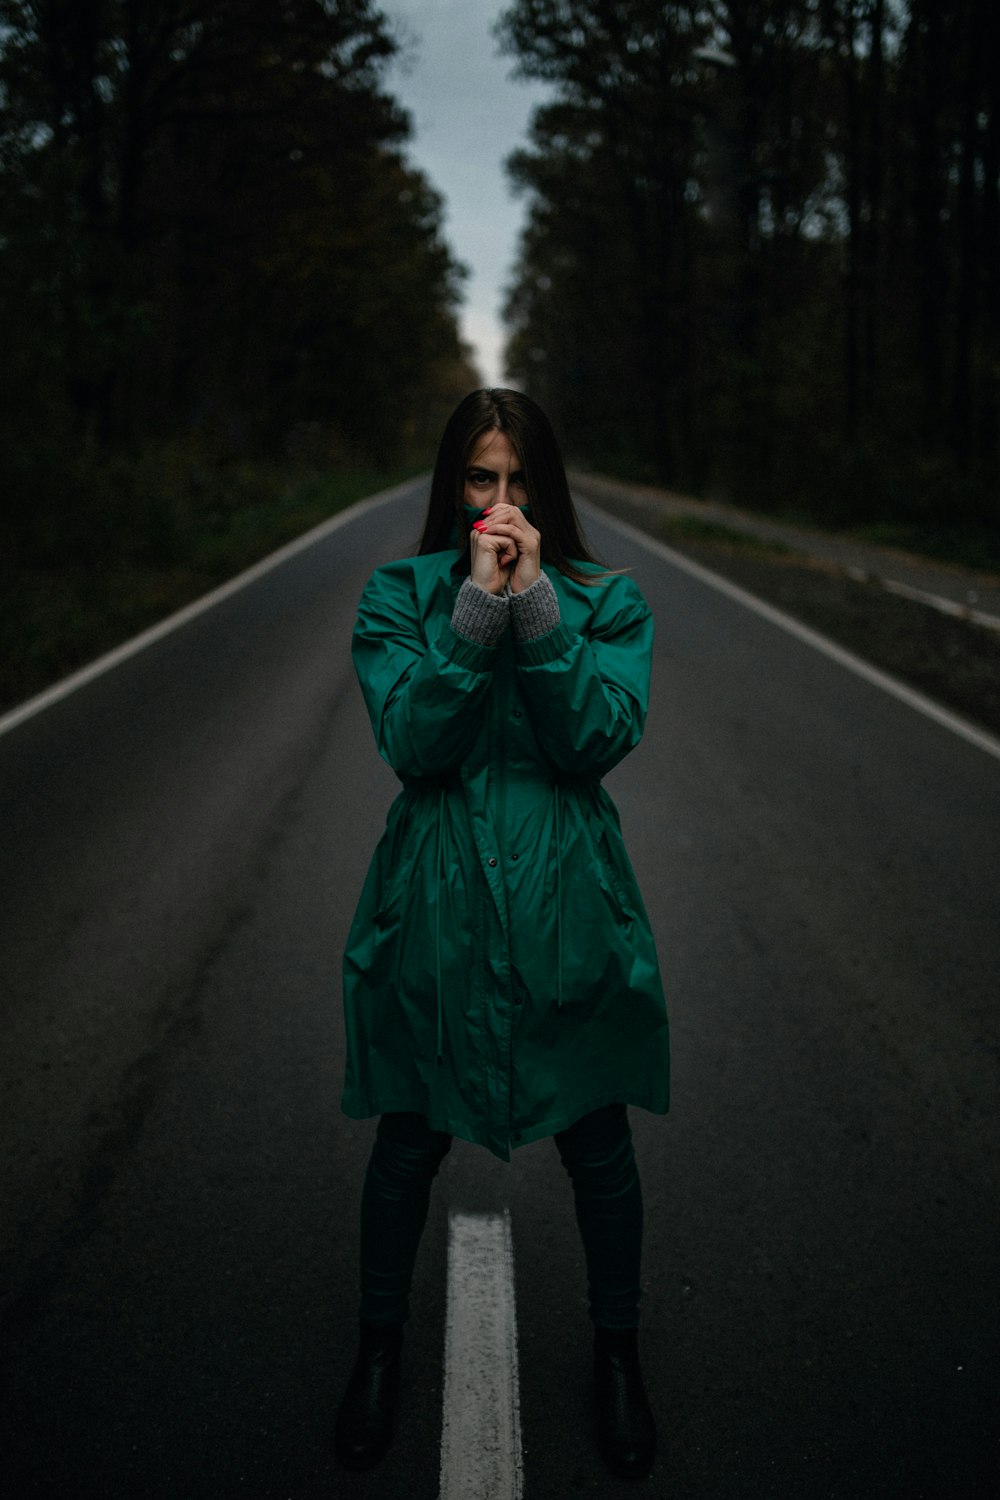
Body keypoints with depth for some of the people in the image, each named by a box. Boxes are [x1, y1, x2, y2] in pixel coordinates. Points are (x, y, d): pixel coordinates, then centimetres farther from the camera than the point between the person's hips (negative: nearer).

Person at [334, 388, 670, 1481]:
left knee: (596, 1143, 11)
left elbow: (602, 739, -13)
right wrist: (480, 604, -19)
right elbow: (409, 744, -13)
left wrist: (536, 602, -18)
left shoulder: (607, 600, 1)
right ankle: (381, 1343, 38)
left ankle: (617, 1352, 36)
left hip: (569, 909, 1)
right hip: (434, 905, 0)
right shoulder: (398, 596, -1)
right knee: (410, 1139, 13)